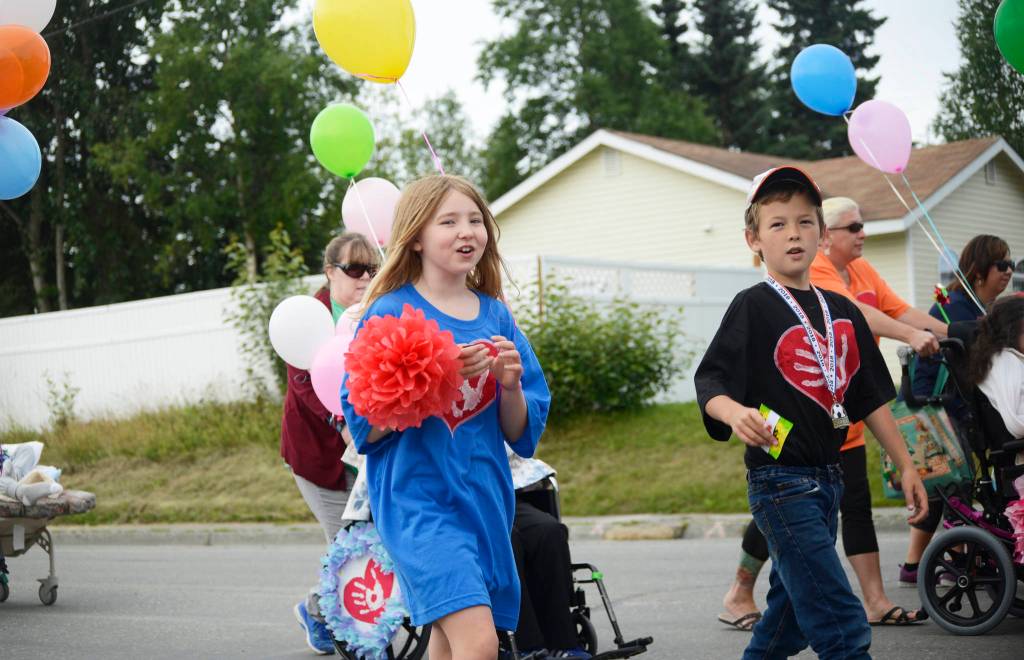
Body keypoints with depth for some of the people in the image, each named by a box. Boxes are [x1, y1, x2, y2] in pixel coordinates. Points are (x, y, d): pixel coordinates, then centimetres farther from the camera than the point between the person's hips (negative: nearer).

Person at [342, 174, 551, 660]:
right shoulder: (390, 312, -6)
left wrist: (510, 386, -10)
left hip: (485, 499, 6)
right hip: (419, 499, -6)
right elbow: (365, 428, -10)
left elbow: (522, 435, 10)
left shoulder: (496, 316, 9)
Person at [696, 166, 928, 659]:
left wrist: (906, 466, 13)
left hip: (828, 478, 7)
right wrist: (736, 414, -37)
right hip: (780, 482, -7)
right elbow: (709, 384, -16)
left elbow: (871, 397, 15)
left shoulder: (843, 312, 11)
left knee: (790, 620, 17)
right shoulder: (754, 307, -8)